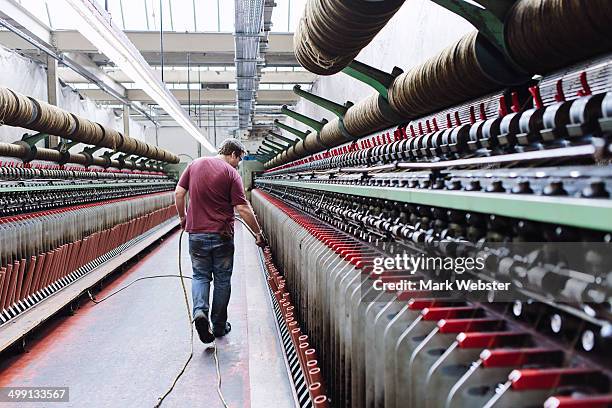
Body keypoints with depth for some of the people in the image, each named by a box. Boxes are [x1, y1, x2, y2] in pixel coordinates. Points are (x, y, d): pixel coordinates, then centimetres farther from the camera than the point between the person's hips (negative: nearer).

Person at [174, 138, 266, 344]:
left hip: (196, 233, 3)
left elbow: (179, 192, 6)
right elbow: (242, 208, -13)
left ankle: (200, 311, -9)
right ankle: (219, 325, 20)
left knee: (200, 276, 15)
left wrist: (183, 217, 19)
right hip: (222, 235, -3)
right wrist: (258, 233, -5)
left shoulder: (195, 164, 5)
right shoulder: (231, 173, -8)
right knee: (222, 280, 11)